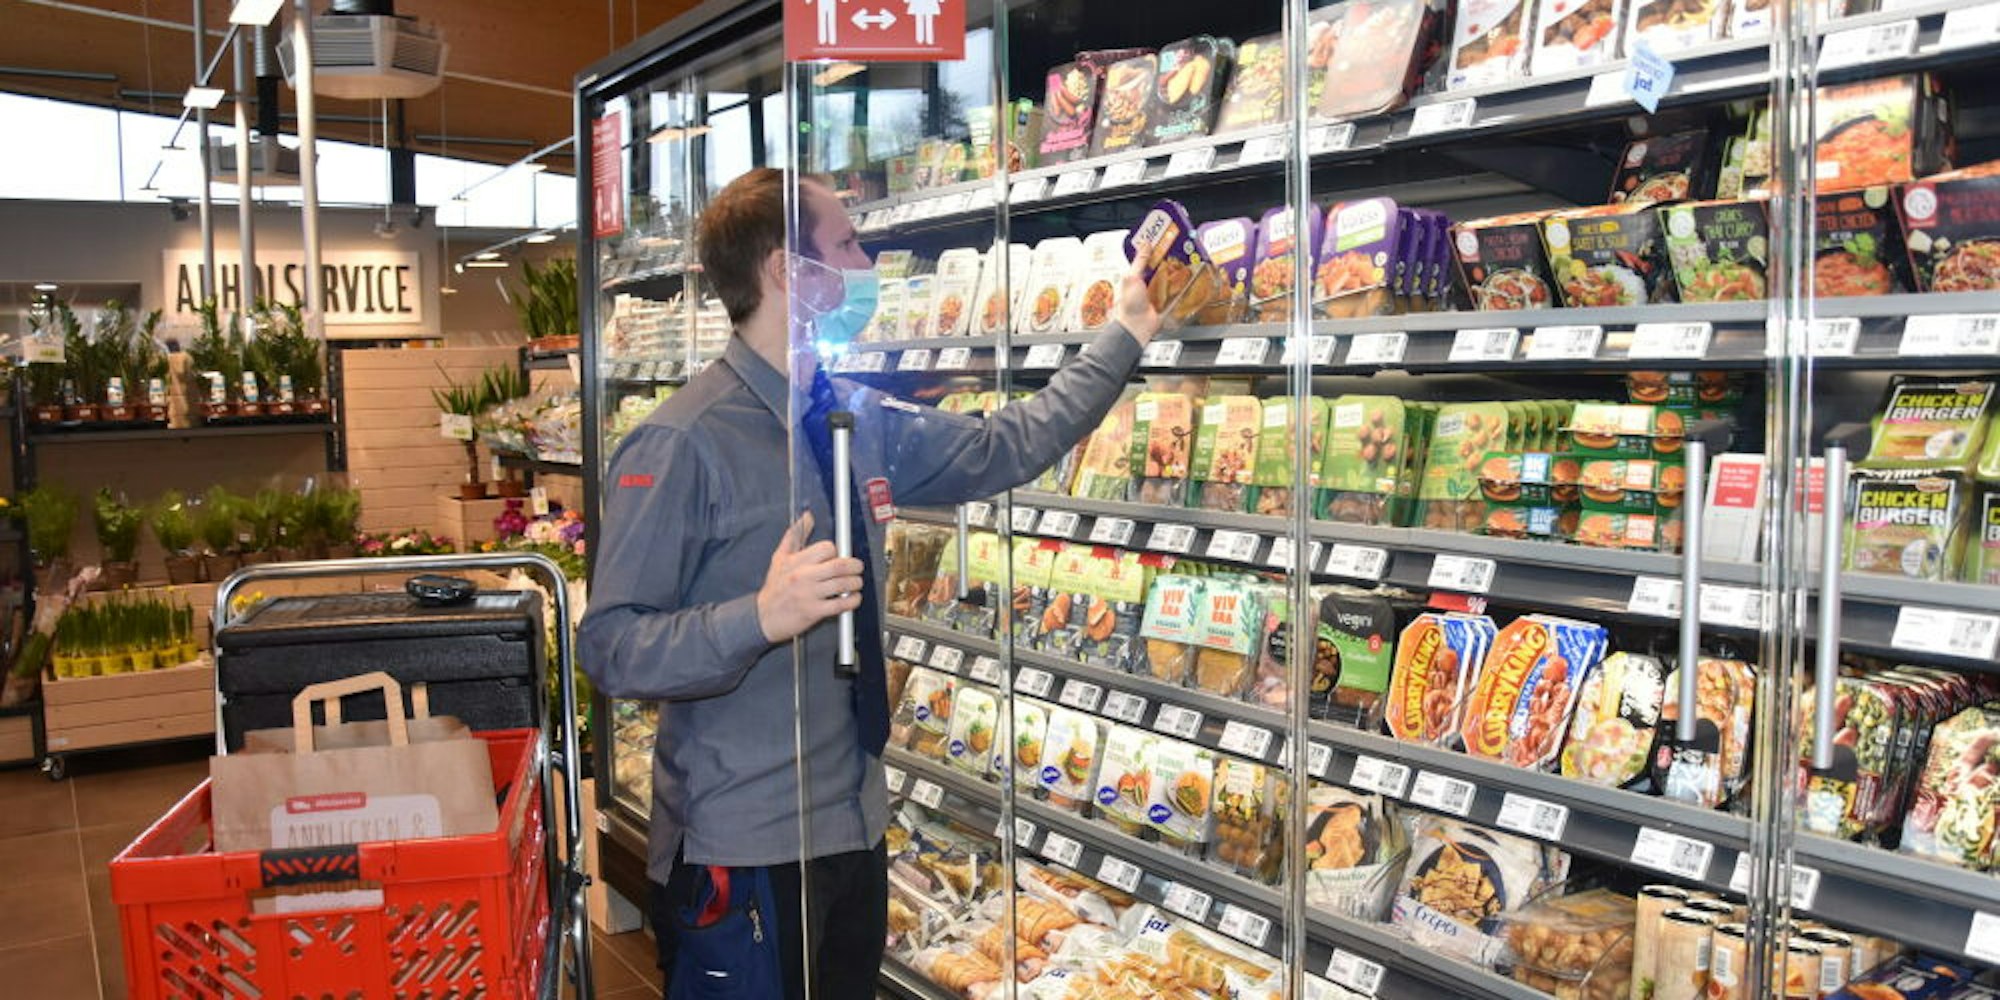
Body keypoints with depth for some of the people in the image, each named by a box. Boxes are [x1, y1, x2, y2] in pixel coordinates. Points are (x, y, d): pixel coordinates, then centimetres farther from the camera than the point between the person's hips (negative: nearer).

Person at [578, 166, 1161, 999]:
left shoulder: (859, 421, 6)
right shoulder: (683, 444, -17)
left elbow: (1004, 449, 18)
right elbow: (609, 647, -18)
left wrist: (1127, 334, 21)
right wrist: (761, 617, -33)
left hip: (855, 828, 7)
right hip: (740, 851, -7)